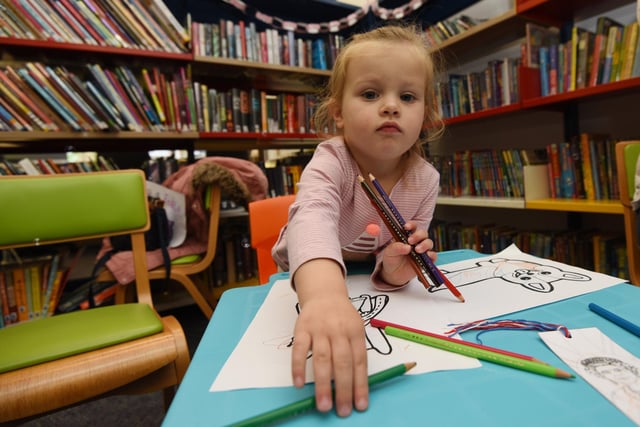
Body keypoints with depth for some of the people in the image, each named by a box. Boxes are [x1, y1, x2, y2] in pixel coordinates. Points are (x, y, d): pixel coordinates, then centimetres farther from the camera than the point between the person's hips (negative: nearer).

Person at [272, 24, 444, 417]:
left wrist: (394, 269, -35)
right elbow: (312, 220, -50)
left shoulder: (425, 179, -16)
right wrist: (324, 294, -68)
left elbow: (394, 265, -11)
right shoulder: (331, 162, -28)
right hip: (306, 283, -3)